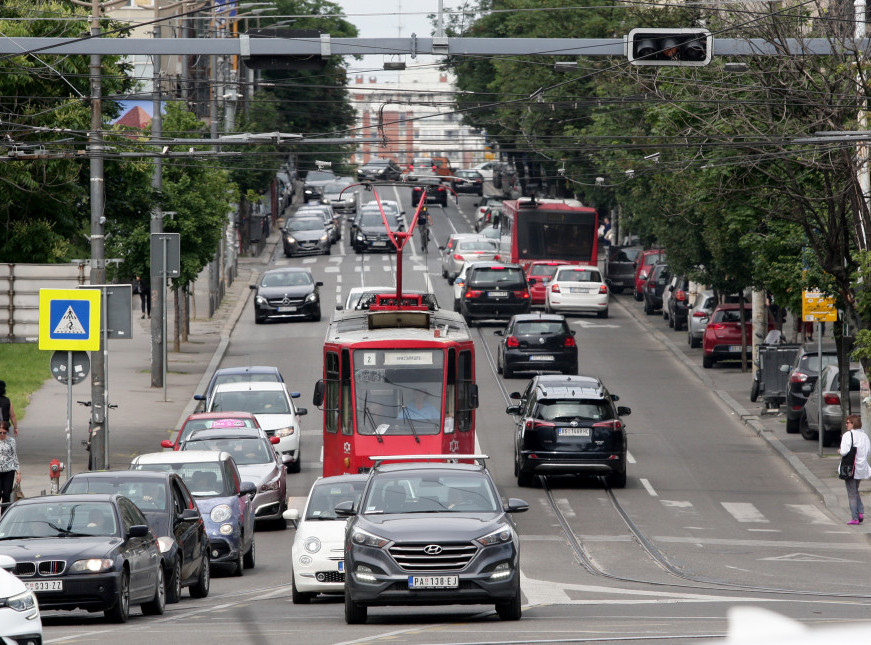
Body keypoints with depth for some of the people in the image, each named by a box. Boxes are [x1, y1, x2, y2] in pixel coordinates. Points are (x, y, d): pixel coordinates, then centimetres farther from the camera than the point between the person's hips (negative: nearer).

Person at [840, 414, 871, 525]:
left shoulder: (848, 435, -14)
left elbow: (845, 451, -22)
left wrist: (839, 452, -1)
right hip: (862, 468, 6)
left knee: (852, 493, 1)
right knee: (855, 491, 22)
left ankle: (855, 518, 1)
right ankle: (860, 512, 7)